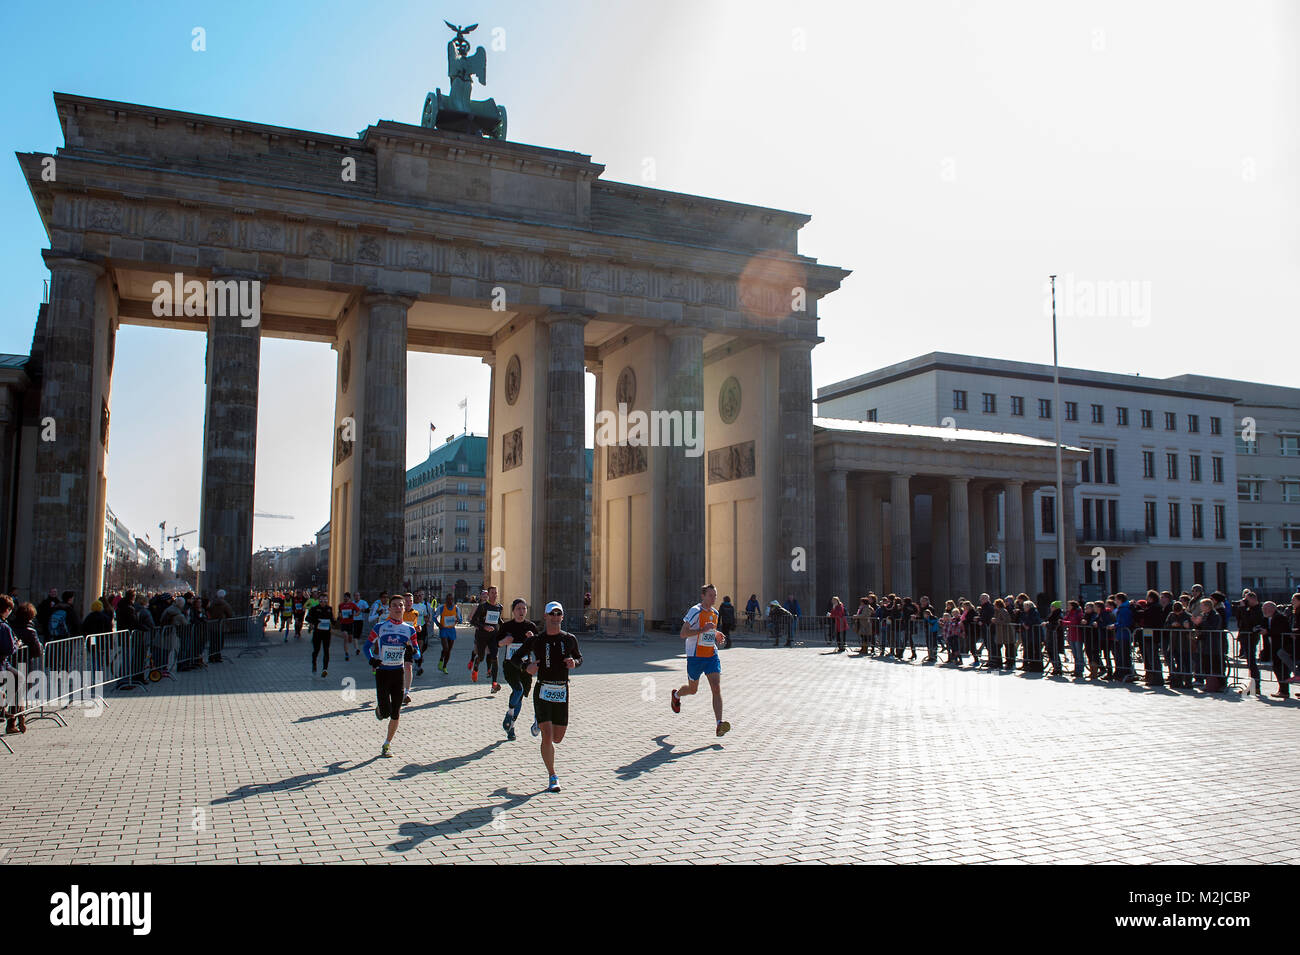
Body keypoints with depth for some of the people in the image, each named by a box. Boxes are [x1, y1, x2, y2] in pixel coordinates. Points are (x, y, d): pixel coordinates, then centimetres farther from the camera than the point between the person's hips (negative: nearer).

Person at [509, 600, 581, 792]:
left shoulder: (570, 639, 5)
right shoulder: (536, 640, -1)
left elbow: (579, 658, 19)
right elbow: (515, 657, 6)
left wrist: (574, 663, -5)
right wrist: (526, 667, -15)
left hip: (562, 692, 3)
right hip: (543, 691, -3)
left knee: (557, 739, 9)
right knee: (547, 737, -12)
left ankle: (539, 724, 42)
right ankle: (553, 778, 1)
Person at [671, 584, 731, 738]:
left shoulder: (715, 613, 10)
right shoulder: (695, 611, -13)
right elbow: (683, 634, -18)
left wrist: (716, 635, 8)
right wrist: (703, 630, -26)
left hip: (712, 656, 5)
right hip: (695, 656, -5)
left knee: (717, 688, -12)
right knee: (692, 689, 12)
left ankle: (719, 725, -16)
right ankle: (676, 695, 48)